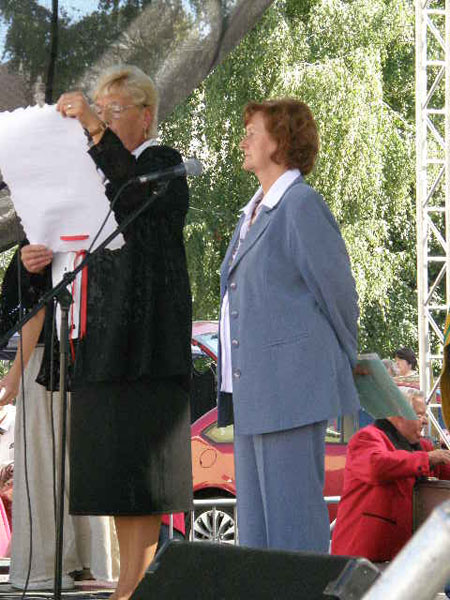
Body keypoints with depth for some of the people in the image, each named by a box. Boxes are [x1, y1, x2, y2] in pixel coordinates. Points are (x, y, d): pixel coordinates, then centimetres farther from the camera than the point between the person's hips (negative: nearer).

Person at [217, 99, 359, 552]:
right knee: (254, 519, 11)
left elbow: (338, 290, -8)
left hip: (291, 387, -10)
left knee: (292, 514, -8)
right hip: (251, 390, 10)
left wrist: (341, 365, 2)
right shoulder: (253, 212, 20)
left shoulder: (302, 206, -9)